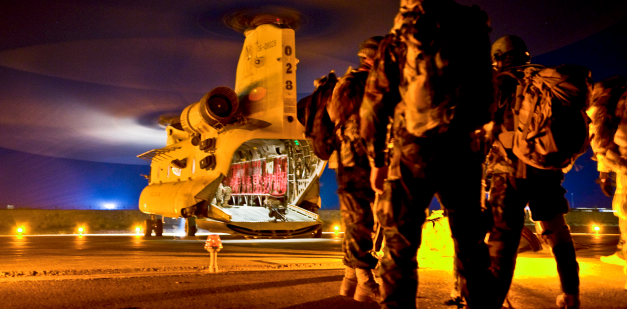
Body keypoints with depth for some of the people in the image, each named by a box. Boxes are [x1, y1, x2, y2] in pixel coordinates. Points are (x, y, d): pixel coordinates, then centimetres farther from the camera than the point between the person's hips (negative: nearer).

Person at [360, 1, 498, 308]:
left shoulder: (397, 40, 2)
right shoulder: (471, 31, 7)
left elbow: (374, 104, 0)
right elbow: (487, 95, 13)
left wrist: (377, 160, 5)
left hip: (411, 153, -2)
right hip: (462, 152, 2)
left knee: (400, 246, 4)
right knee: (470, 243, 13)